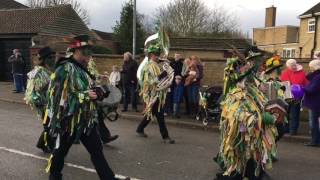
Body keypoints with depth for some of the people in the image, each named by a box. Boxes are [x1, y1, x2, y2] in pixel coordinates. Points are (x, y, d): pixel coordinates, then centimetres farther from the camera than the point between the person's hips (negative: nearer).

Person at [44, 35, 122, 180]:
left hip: (86, 119, 7)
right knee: (61, 150, 13)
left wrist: (97, 93, 1)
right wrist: (85, 95, -24)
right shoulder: (64, 69, -17)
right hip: (69, 119, -7)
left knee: (97, 150, 9)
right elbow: (59, 95, -24)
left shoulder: (83, 69, 9)